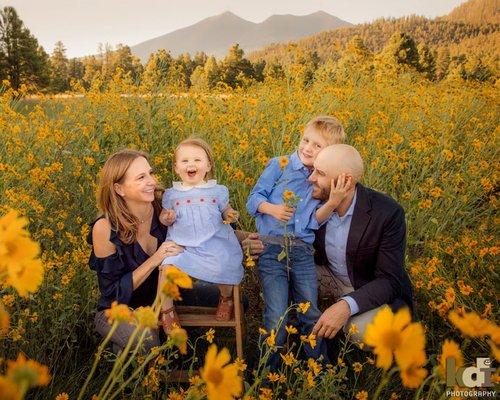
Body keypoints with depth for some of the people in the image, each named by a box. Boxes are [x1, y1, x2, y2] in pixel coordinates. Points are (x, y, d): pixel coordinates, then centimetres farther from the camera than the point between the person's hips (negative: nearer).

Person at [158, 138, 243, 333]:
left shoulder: (217, 191, 6)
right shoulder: (171, 194, 7)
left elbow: (225, 210, 18)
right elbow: (163, 216, 15)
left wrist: (230, 215, -5)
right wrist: (167, 218, -8)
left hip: (214, 244, 0)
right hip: (180, 245, 1)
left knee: (223, 268, -25)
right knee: (167, 268, -24)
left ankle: (226, 298, 12)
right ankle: (166, 310, 3)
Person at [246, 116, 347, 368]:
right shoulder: (279, 165, 3)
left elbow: (315, 221, 0)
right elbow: (254, 198, 2)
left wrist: (332, 202, -17)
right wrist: (271, 208, -18)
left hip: (302, 251, 3)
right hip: (271, 248, -2)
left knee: (312, 316, 8)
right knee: (276, 319, -5)